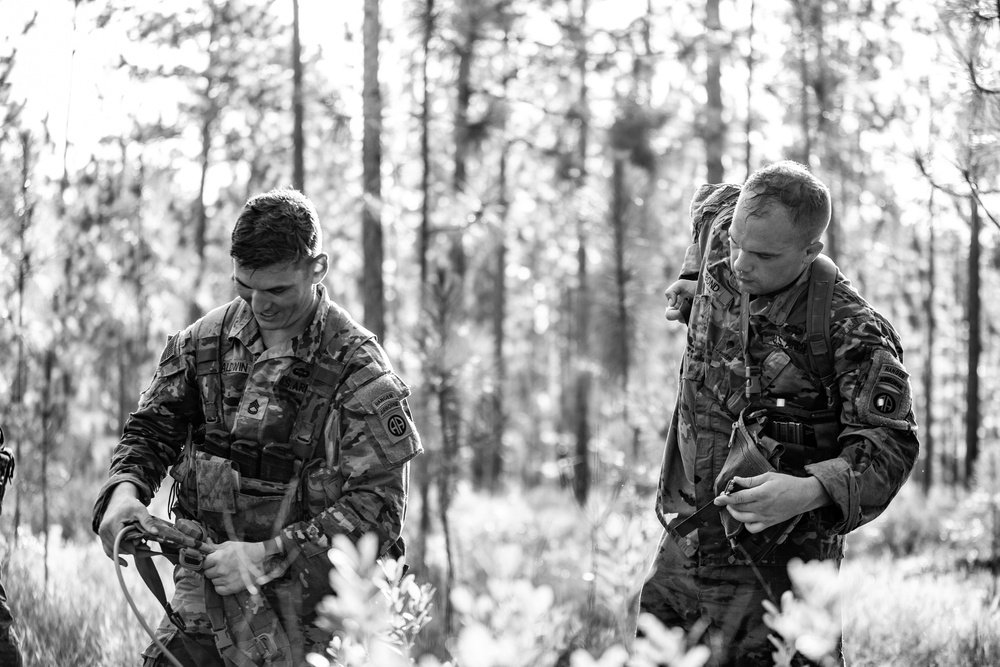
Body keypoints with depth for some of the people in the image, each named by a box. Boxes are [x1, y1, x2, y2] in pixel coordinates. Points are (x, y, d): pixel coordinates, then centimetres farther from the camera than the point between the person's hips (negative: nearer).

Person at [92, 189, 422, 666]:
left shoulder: (360, 371, -12)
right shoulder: (206, 339, 4)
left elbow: (377, 509, -16)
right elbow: (152, 429, 15)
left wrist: (266, 558, -21)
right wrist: (124, 489, -8)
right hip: (208, 584, 4)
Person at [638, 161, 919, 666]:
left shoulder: (851, 333, -17)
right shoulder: (722, 252, 1)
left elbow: (889, 443, -20)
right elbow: (712, 200, 25)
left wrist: (810, 491, -36)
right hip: (684, 545, 6)